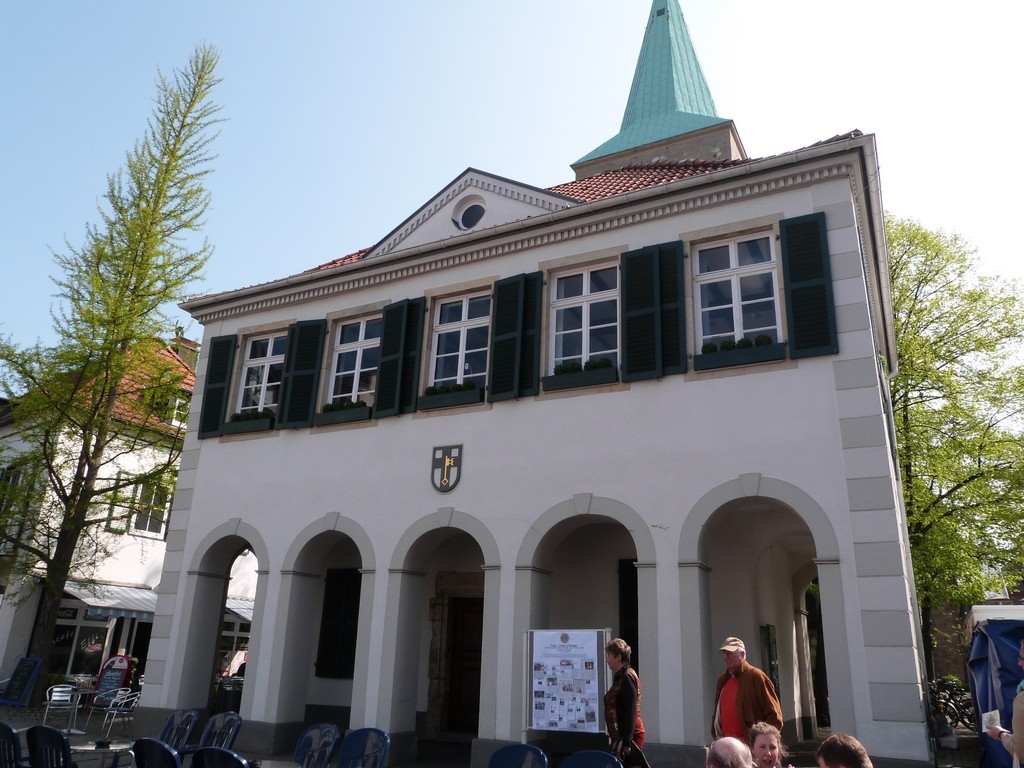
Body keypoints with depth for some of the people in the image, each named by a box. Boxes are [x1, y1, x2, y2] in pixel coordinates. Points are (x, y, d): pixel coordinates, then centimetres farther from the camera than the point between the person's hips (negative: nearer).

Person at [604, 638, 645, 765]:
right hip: (620, 736, 9)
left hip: (628, 736, -9)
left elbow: (631, 712, -19)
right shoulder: (620, 677, 14)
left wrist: (627, 742, -21)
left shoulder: (627, 677, -14)